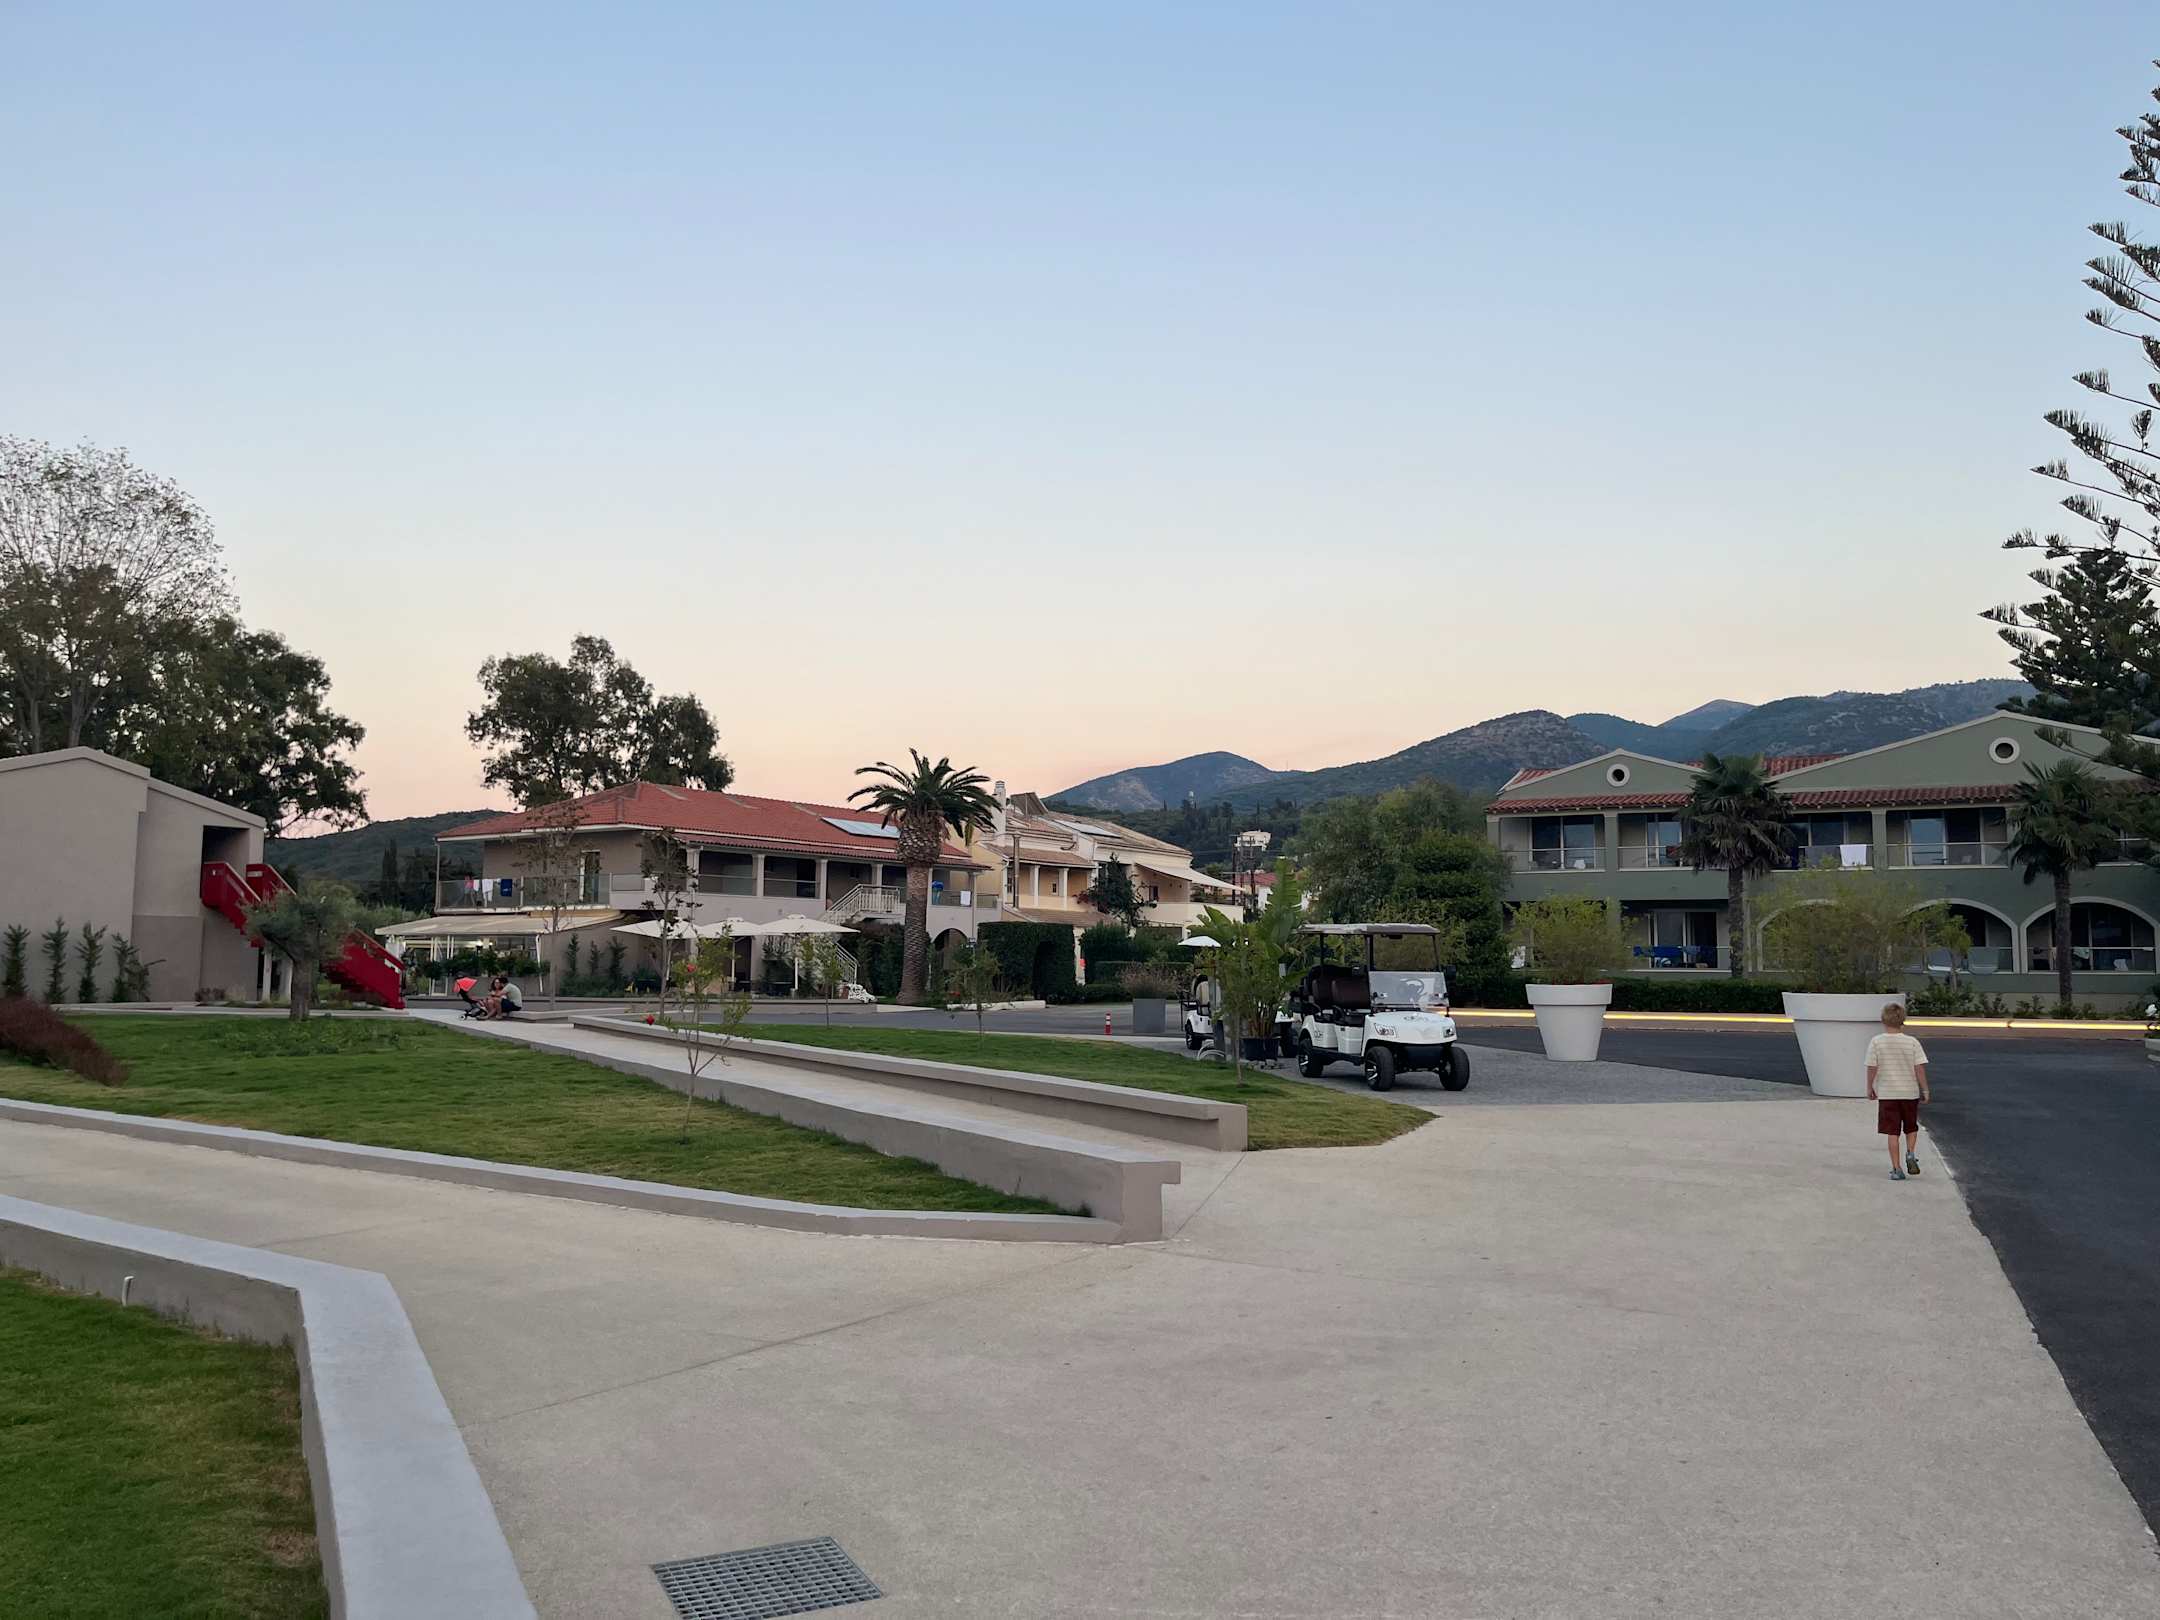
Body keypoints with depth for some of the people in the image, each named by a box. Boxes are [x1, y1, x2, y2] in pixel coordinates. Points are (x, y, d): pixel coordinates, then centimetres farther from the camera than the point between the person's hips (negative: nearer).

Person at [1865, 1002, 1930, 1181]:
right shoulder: (1912, 1042, -6)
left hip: (1887, 1094, -1)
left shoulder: (1876, 1042, -8)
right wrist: (1924, 1090, 3)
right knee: (1911, 1128, 21)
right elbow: (1920, 1068, -7)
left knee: (1892, 1132, 4)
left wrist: (1870, 1087, 7)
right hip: (1910, 1092, 1)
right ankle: (1911, 1153, 0)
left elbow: (1872, 1068, -7)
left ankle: (1896, 1168, 3)